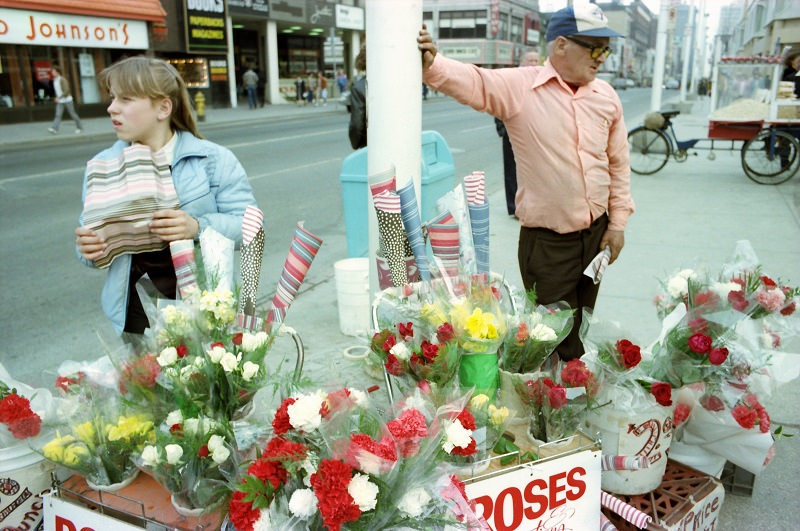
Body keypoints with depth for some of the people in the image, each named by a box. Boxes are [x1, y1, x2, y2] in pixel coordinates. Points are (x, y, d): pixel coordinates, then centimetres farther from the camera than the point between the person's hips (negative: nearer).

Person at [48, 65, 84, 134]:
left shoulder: (62, 79, -14)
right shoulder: (54, 80, 9)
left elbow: (66, 90, -21)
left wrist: (59, 98, -23)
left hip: (67, 100, -6)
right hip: (60, 102, 6)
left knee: (72, 114, 3)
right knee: (58, 115, -8)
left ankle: (80, 127, 18)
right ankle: (54, 129, -21)